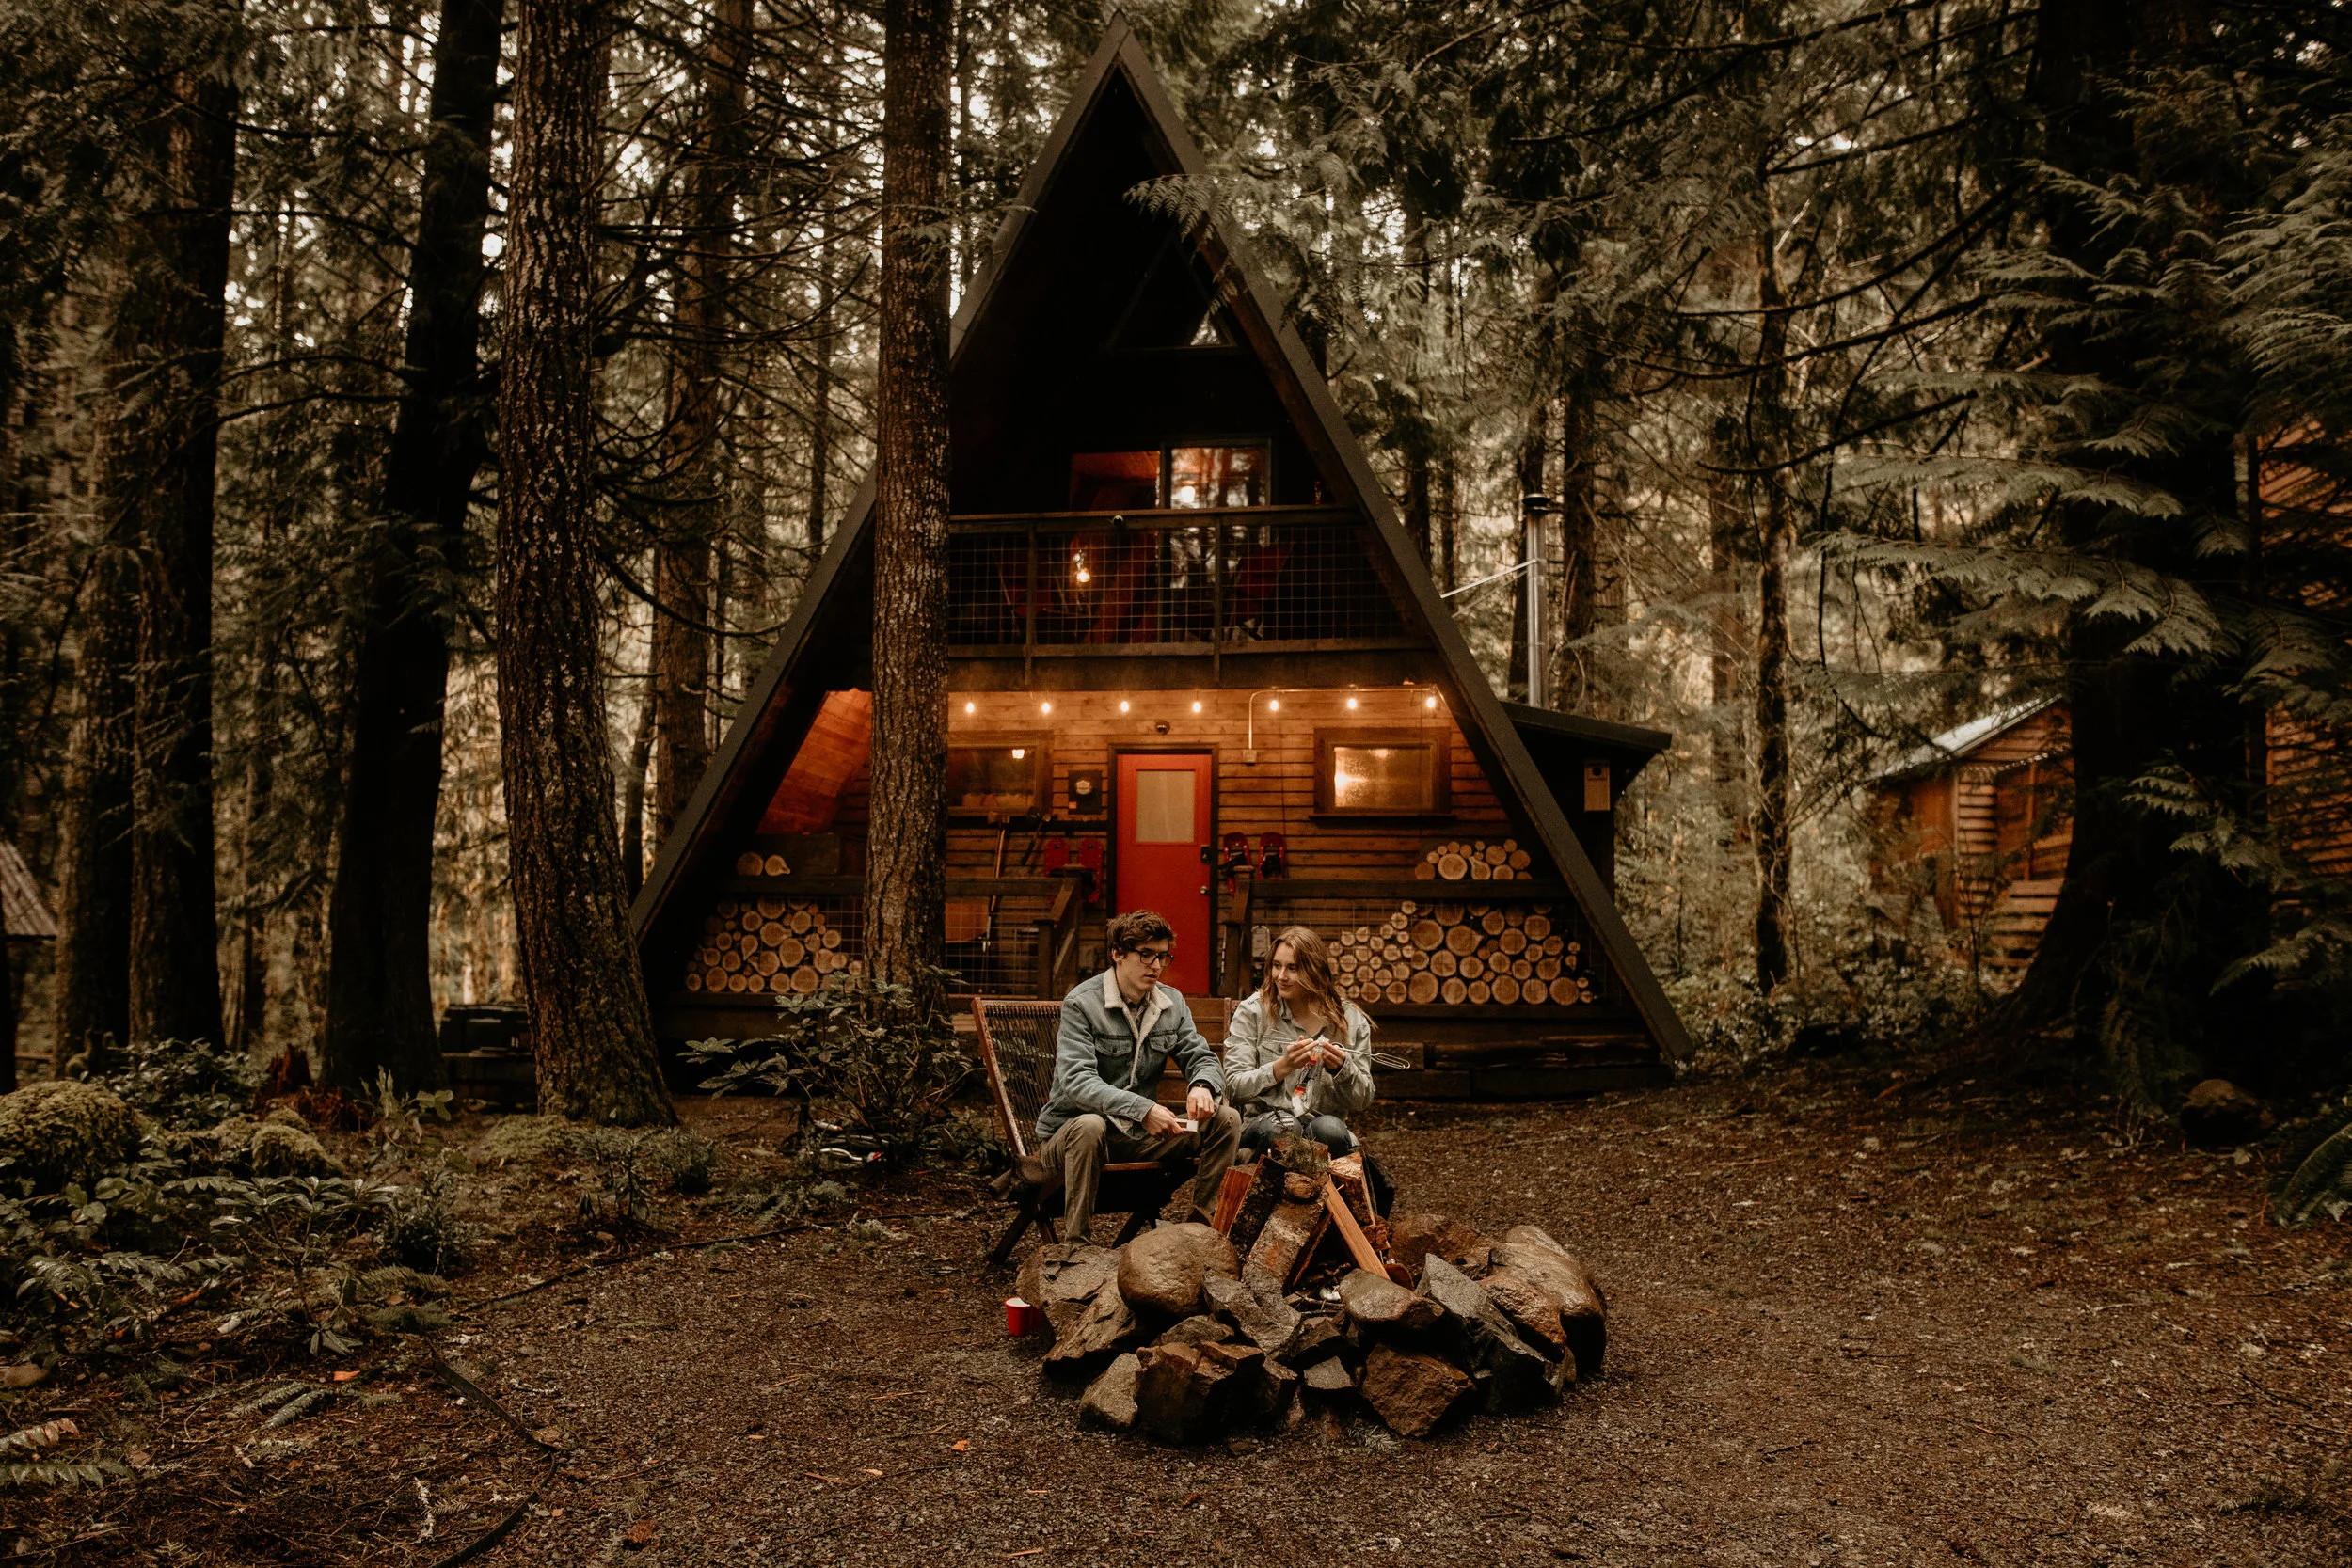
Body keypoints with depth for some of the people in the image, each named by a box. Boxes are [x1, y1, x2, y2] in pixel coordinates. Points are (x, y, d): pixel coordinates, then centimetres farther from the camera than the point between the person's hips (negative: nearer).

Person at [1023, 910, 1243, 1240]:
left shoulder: (1172, 1002, 7)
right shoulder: (1081, 1004, -14)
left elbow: (1203, 1058, 7)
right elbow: (1076, 1082, -24)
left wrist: (1203, 1086, -20)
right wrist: (1142, 1109, -37)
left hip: (1138, 1134, 6)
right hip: (1071, 1126, -5)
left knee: (1227, 1120, -9)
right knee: (1089, 1126, -40)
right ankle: (1075, 1245, -29)